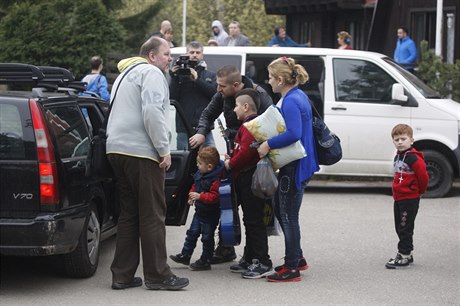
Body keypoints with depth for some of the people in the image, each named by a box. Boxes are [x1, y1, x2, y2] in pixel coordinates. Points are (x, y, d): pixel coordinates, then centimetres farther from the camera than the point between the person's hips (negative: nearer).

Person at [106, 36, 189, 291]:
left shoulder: (126, 74, 27)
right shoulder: (152, 73, -5)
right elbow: (152, 111, -19)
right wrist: (164, 149, -16)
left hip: (116, 148, 9)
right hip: (141, 152, -9)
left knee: (128, 214, 11)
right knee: (152, 216, -4)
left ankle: (122, 275, 10)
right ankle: (157, 275, -1)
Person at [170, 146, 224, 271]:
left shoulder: (216, 180, -26)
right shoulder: (199, 174, 1)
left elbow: (214, 196, -31)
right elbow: (195, 186, 17)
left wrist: (200, 196, -34)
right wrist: (192, 196, 3)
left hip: (210, 214, -8)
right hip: (199, 211, 8)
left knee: (207, 237, 4)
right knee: (192, 233, 14)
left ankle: (205, 261, 16)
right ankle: (185, 256, 23)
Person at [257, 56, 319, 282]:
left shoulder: (290, 102, -20)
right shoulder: (298, 96, 13)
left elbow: (294, 133, -32)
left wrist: (268, 144, -25)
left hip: (295, 167, -11)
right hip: (294, 164, 11)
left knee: (288, 216, -3)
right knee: (281, 211, 20)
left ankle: (291, 268, 4)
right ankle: (297, 258, 28)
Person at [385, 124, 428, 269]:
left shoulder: (413, 158, -17)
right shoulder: (398, 157, 11)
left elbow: (423, 176, -17)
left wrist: (419, 191, -3)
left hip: (410, 200, -9)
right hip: (398, 198, 9)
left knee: (405, 228, -5)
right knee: (399, 228, 14)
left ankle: (404, 255, 1)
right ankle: (407, 254, 23)